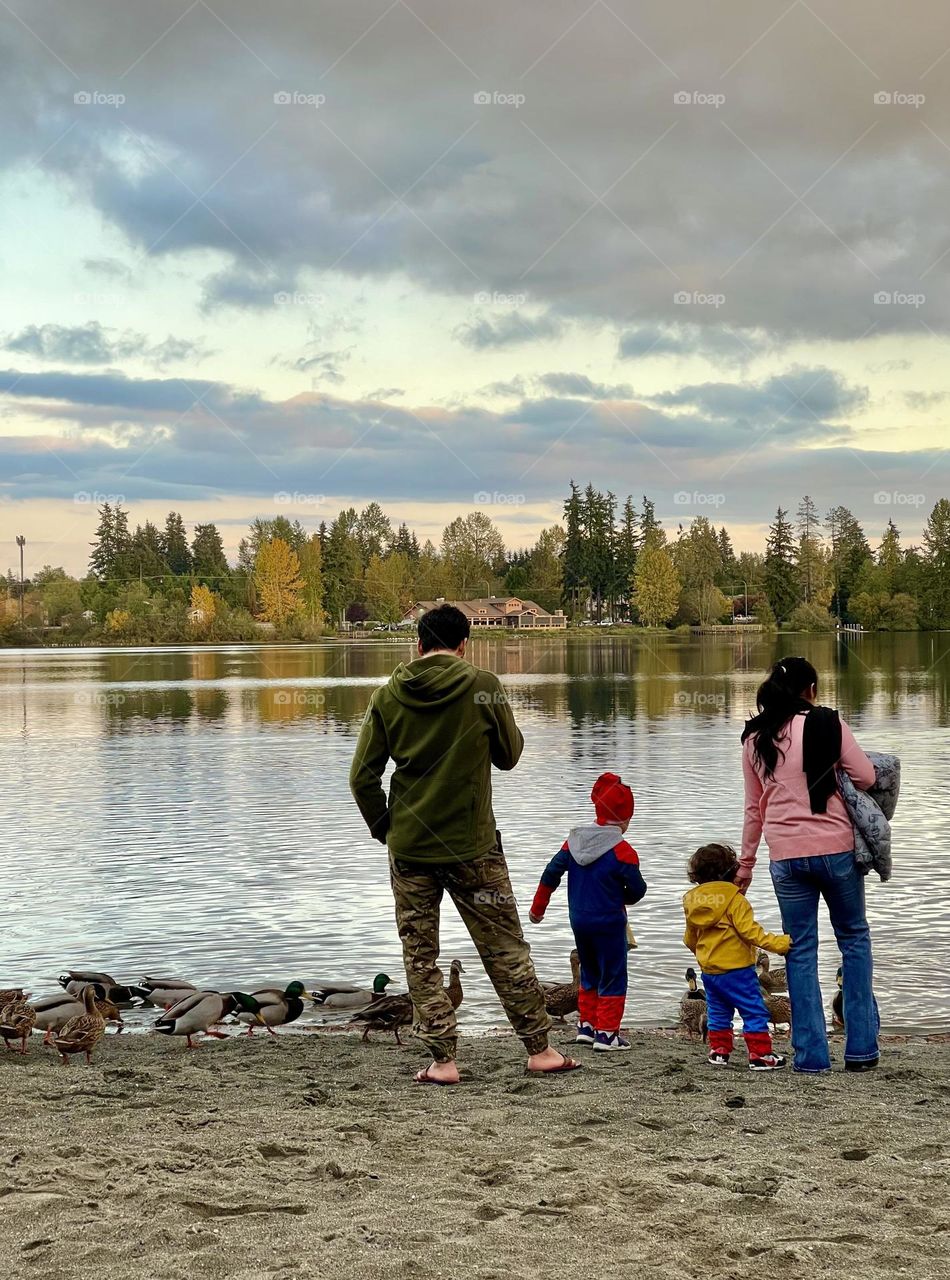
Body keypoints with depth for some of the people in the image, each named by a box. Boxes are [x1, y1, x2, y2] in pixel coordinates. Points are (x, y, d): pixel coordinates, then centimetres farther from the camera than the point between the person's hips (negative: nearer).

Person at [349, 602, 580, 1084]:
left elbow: (362, 777, -1)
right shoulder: (483, 687, -8)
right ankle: (539, 1049, 16)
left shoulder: (388, 697, -1)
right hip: (472, 846, -1)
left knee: (420, 956, 9)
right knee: (505, 950, 9)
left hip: (408, 849, 1)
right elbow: (509, 755, 4)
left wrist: (384, 829, 12)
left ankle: (442, 1060, 7)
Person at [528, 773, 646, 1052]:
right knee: (613, 978, 3)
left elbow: (550, 874, 3)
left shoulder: (574, 840, 1)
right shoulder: (622, 850, -16)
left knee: (589, 974, 21)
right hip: (609, 923, -6)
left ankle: (586, 1026, 22)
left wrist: (537, 908, 13)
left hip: (578, 920, 6)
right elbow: (637, 890, -13)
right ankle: (606, 1034, 1)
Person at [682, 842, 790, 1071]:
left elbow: (690, 939, 19)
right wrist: (776, 943, -23)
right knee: (754, 1011, -1)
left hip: (708, 970, 7)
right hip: (736, 968, -6)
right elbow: (749, 930, -22)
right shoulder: (734, 899, -13)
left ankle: (718, 1050, 21)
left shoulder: (693, 901, 8)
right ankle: (760, 1055, -3)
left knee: (717, 1012, 18)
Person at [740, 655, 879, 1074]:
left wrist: (745, 863, 20)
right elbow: (866, 777, -6)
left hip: (785, 855, 2)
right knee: (854, 938, 13)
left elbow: (754, 807, 13)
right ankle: (861, 1048, 11)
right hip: (836, 848, -2)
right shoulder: (828, 723, -5)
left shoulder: (755, 737, 7)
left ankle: (811, 1053, 8)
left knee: (800, 951, 9)